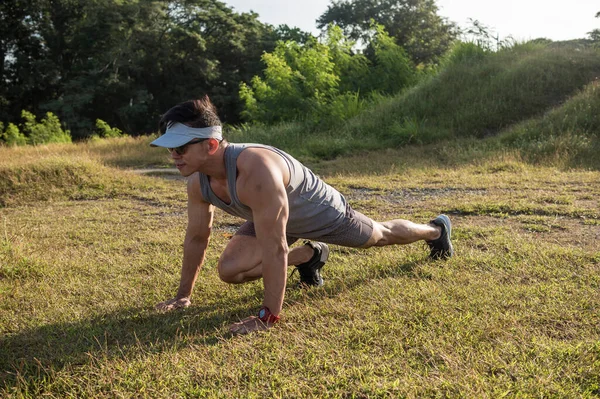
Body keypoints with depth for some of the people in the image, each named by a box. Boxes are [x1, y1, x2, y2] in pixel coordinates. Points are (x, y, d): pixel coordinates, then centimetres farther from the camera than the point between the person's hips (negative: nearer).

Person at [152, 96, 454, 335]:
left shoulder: (255, 171, -47)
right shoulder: (198, 181, -21)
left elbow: (274, 247, -44)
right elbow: (196, 237, -6)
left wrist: (269, 316, -39)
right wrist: (183, 295, 0)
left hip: (322, 212, -6)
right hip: (275, 218, 6)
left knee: (381, 235, 19)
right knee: (229, 270, -11)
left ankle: (436, 229, 54)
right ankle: (309, 255, 13)